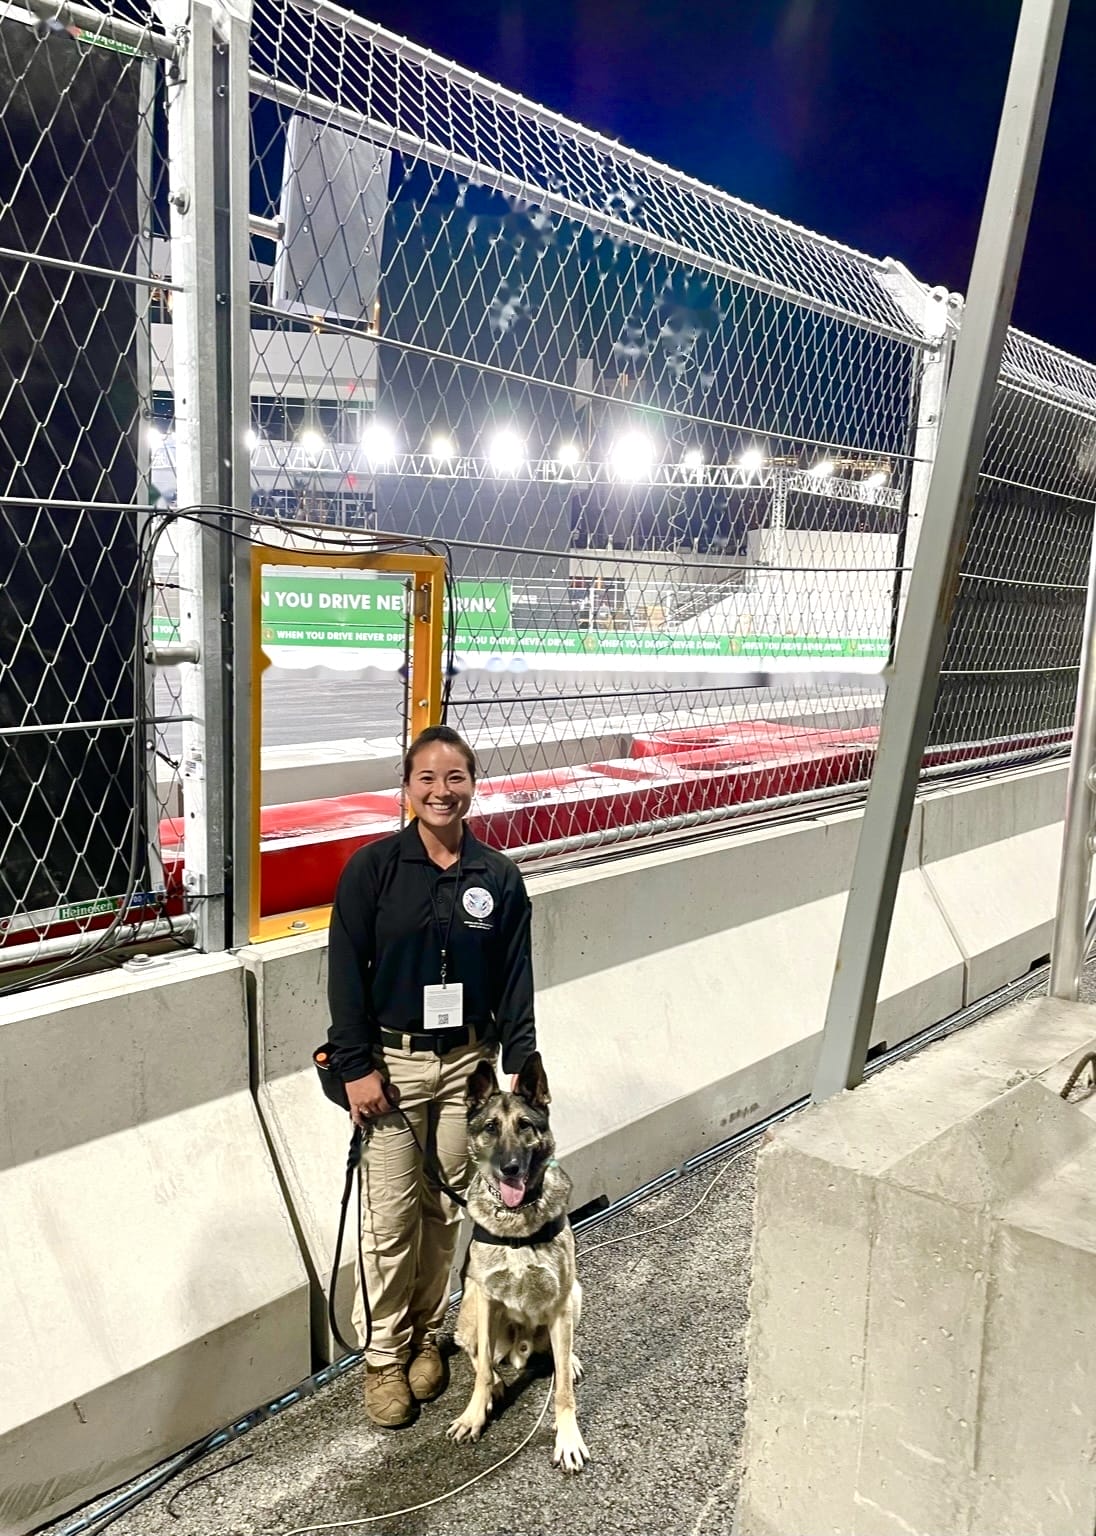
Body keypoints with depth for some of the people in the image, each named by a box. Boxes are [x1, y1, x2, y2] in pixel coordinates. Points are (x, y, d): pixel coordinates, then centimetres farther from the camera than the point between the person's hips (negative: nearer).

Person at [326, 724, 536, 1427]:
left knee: (446, 1209, 14)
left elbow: (516, 980, 2)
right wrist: (356, 1066, -11)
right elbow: (346, 971, -7)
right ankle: (383, 1355, 24)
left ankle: (427, 1336, 35)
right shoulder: (373, 867, -8)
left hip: (468, 1061, 2)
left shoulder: (499, 877, -1)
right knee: (391, 1217, 4)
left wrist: (520, 1066, -2)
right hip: (392, 1061, -2)